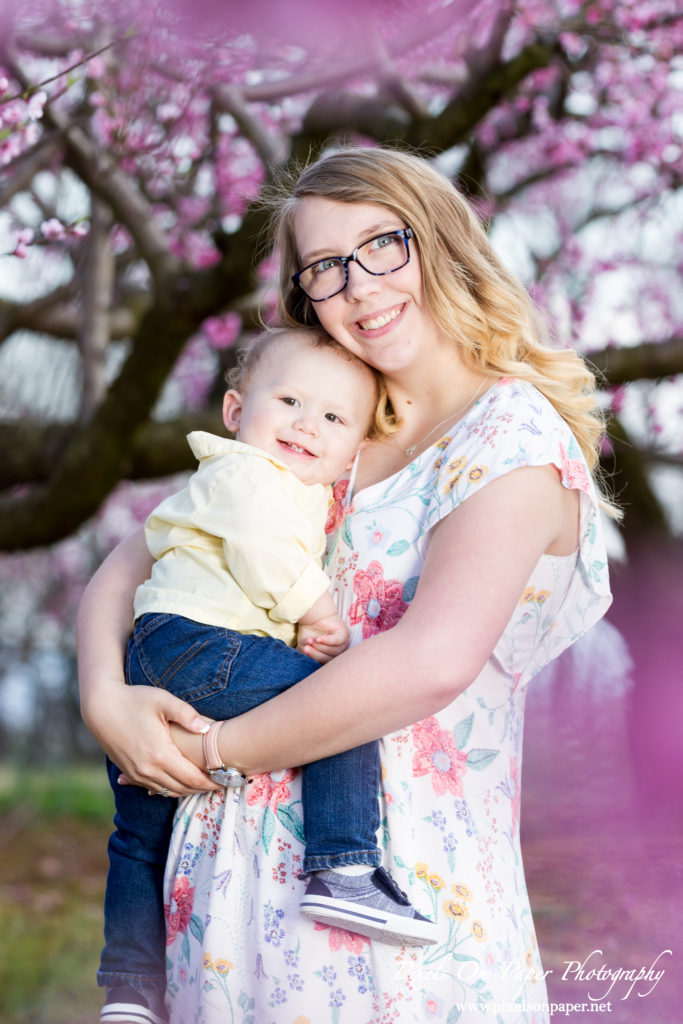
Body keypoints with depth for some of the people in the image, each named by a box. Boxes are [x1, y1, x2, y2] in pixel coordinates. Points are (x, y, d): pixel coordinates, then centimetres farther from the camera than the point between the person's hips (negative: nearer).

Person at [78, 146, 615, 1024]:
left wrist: (214, 749, -15)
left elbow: (431, 662, -24)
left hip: (404, 881, -5)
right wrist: (104, 695, -9)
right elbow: (129, 566, 11)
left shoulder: (514, 433, -8)